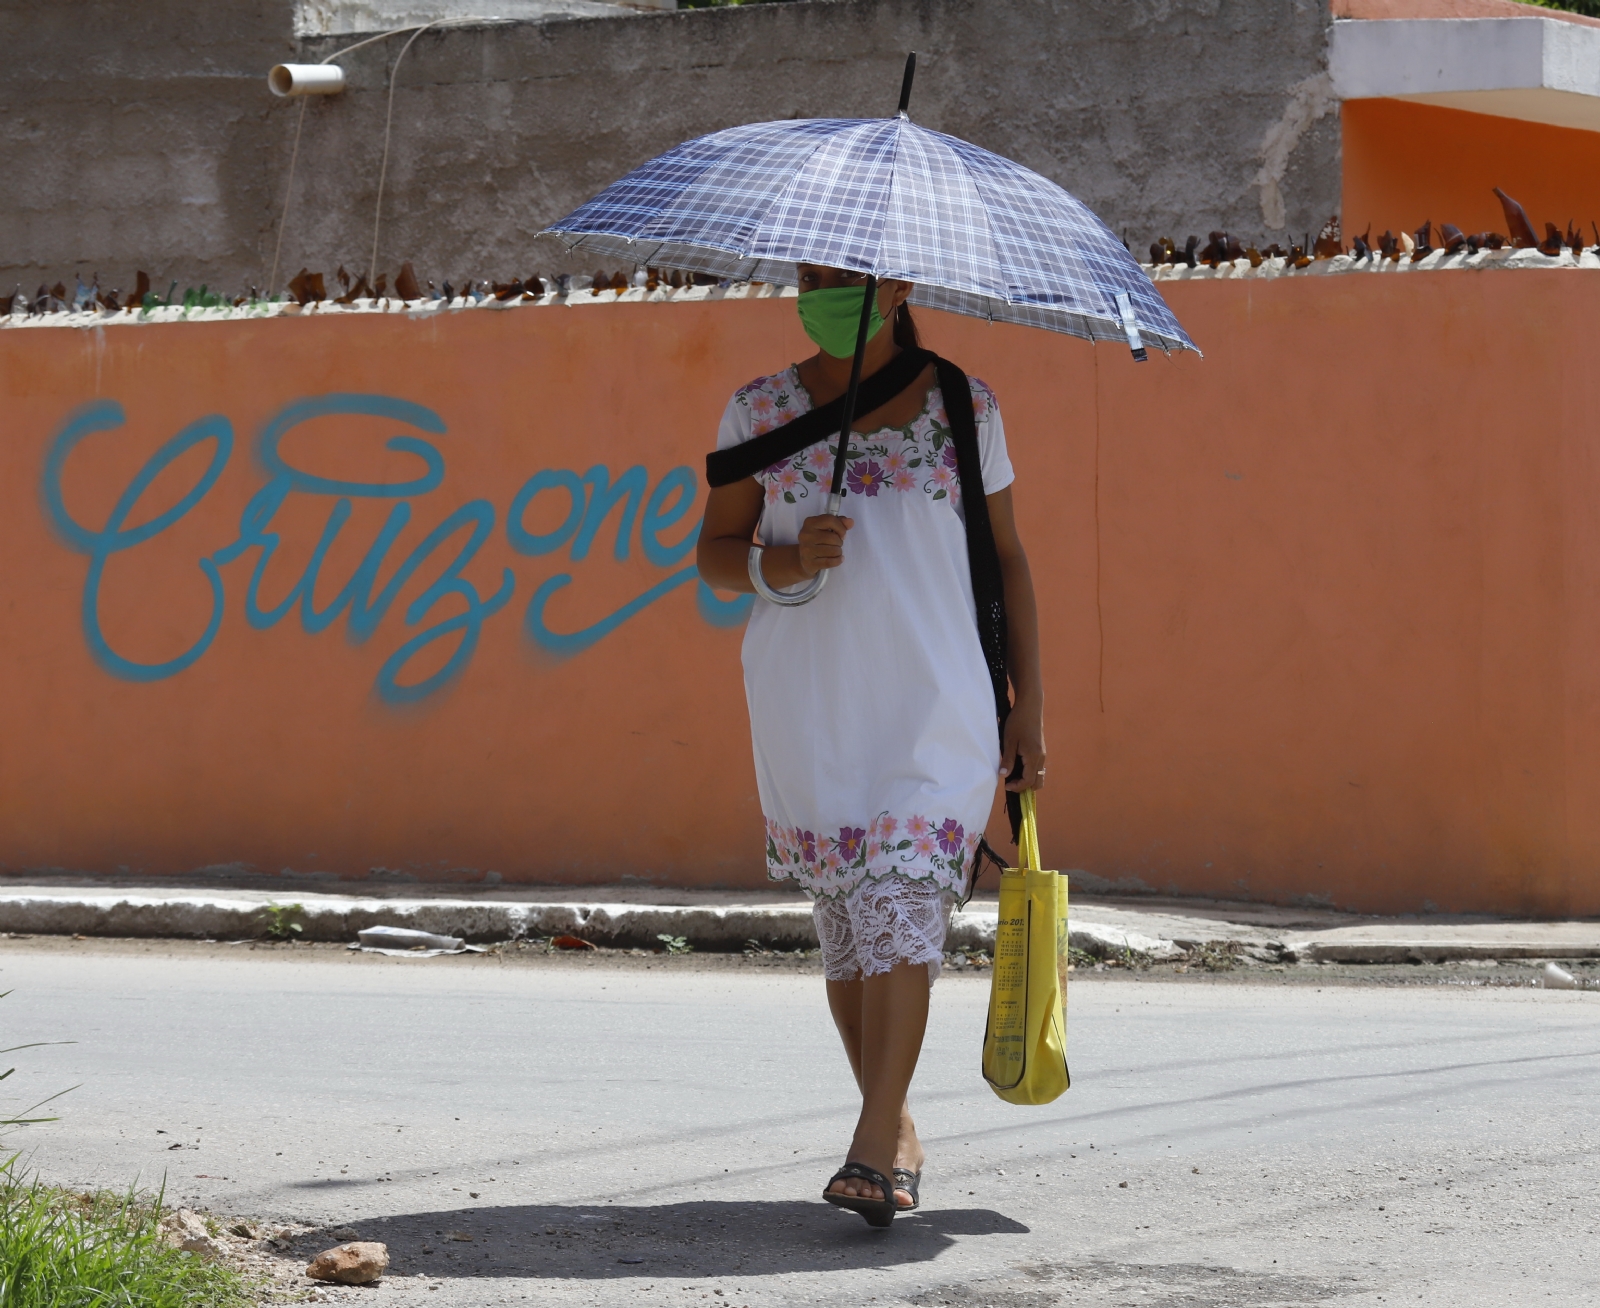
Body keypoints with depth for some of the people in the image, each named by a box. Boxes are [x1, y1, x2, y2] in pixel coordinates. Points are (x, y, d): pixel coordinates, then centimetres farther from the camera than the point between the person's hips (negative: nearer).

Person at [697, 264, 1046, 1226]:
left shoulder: (964, 408, 6)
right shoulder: (762, 410, 7)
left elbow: (1006, 558, 11)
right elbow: (715, 555, 8)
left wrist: (1029, 702, 7)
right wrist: (785, 563, -15)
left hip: (935, 705, -2)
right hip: (807, 712, 2)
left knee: (902, 905, -15)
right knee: (845, 928, 4)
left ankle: (872, 1150, -19)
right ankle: (896, 1130, 18)